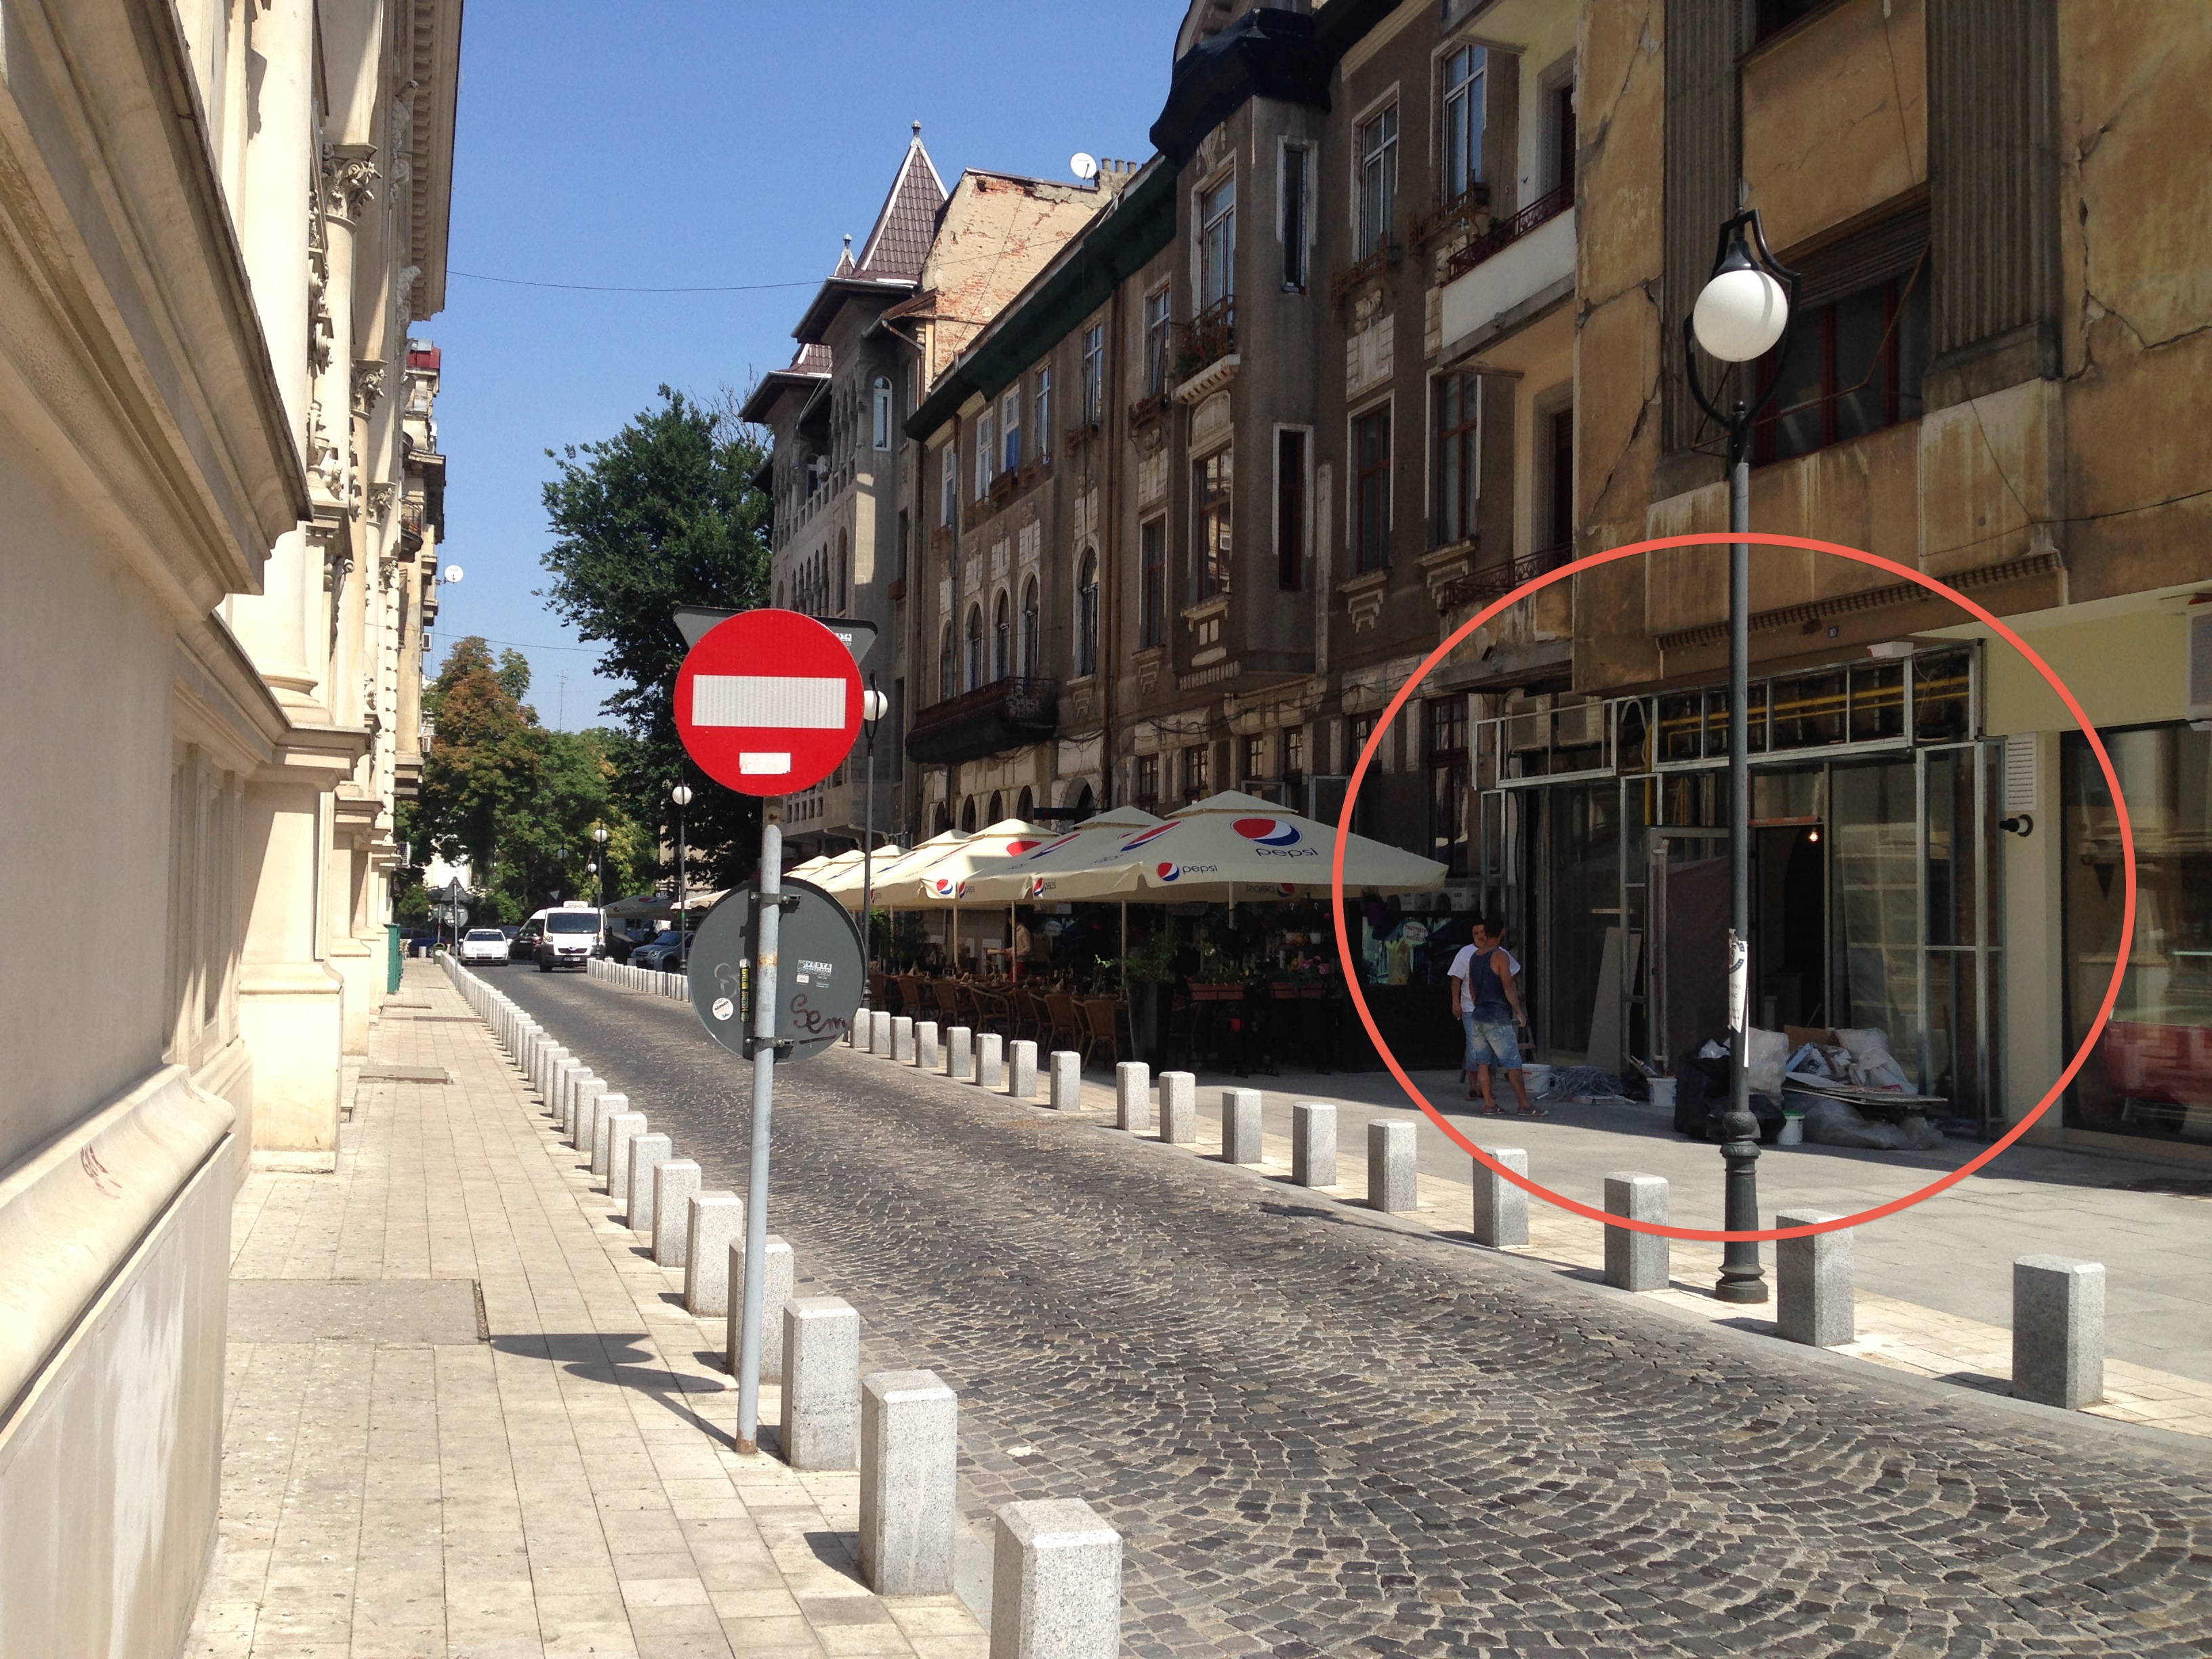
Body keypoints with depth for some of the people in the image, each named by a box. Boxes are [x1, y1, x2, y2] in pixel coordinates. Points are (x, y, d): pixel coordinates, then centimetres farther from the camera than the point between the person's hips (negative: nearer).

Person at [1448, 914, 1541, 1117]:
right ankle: (1525, 1105, 0)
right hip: (1498, 1017, -7)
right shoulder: (1500, 956, -12)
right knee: (1513, 1062, -2)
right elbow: (1508, 987, -15)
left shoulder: (1475, 957, 9)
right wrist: (1519, 1012, -8)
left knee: (1483, 1062, 8)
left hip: (1479, 1015, 7)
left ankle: (1489, 1104, 6)